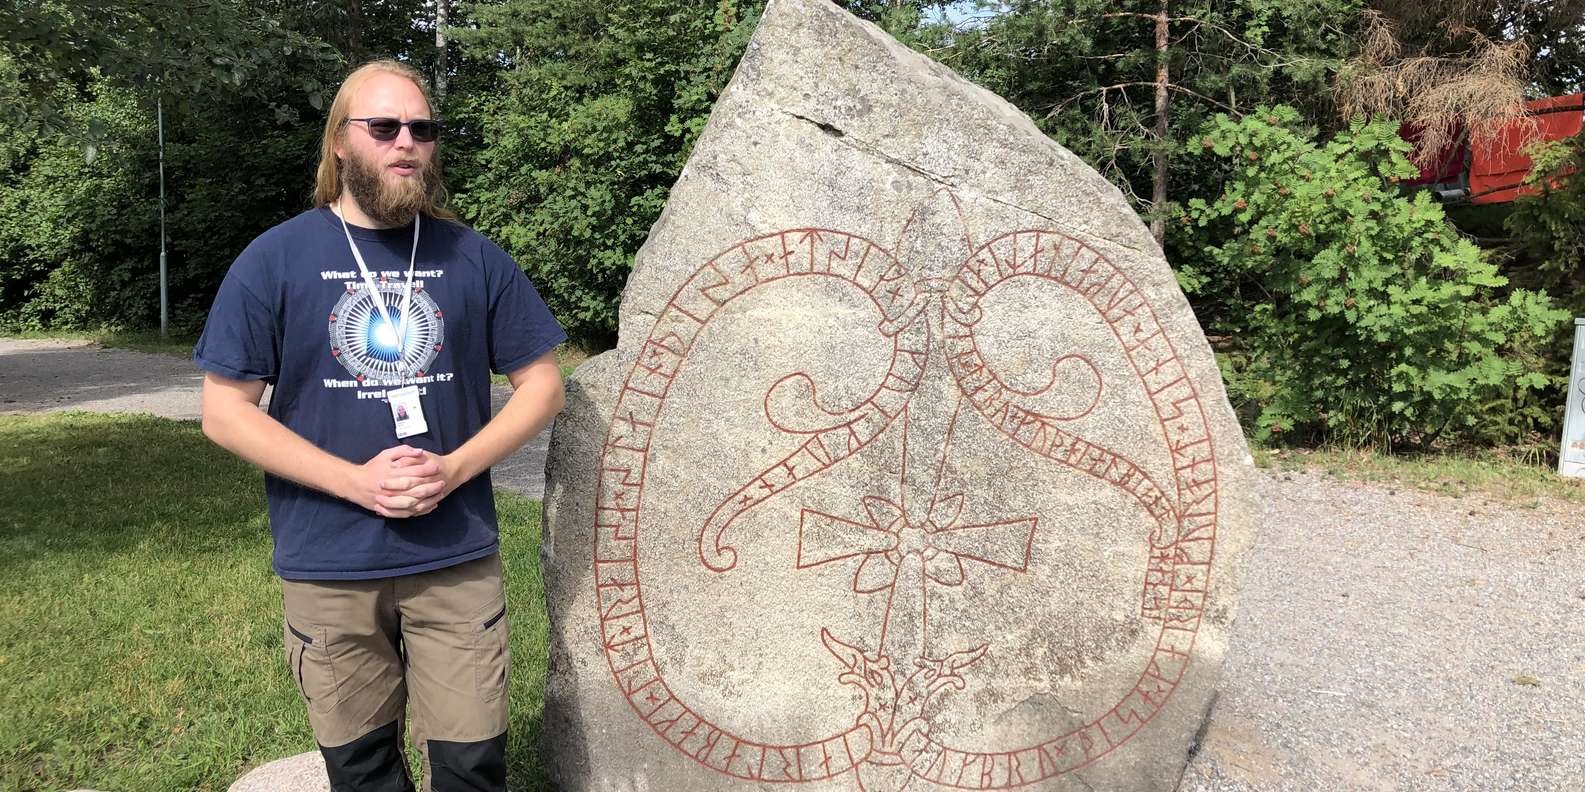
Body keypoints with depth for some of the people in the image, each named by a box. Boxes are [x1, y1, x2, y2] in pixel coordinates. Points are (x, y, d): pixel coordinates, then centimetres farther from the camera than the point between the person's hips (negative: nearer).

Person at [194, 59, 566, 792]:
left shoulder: (473, 257, 2)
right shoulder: (275, 259, -2)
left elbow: (541, 385, 4)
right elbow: (224, 411, -3)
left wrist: (455, 469, -12)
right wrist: (355, 481, -14)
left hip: (458, 560, 1)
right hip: (327, 567, 0)